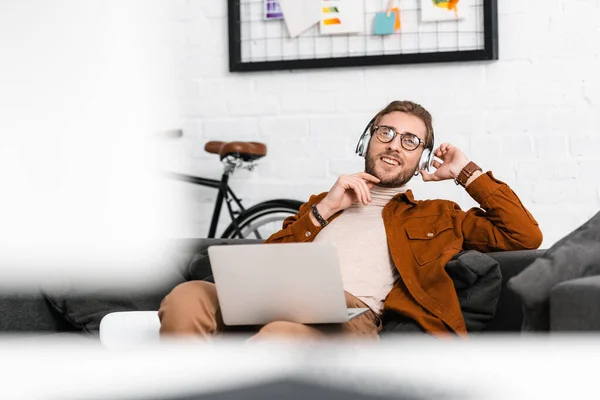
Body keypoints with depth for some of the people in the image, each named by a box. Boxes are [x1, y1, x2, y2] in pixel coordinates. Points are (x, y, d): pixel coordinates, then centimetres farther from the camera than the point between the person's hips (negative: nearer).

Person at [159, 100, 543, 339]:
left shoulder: (437, 217, 30)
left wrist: (468, 173, 23)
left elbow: (526, 236, 18)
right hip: (282, 301, 4)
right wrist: (323, 211, 14)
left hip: (350, 315, -3)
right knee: (187, 298, -31)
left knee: (281, 334, -41)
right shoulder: (323, 204, 38)